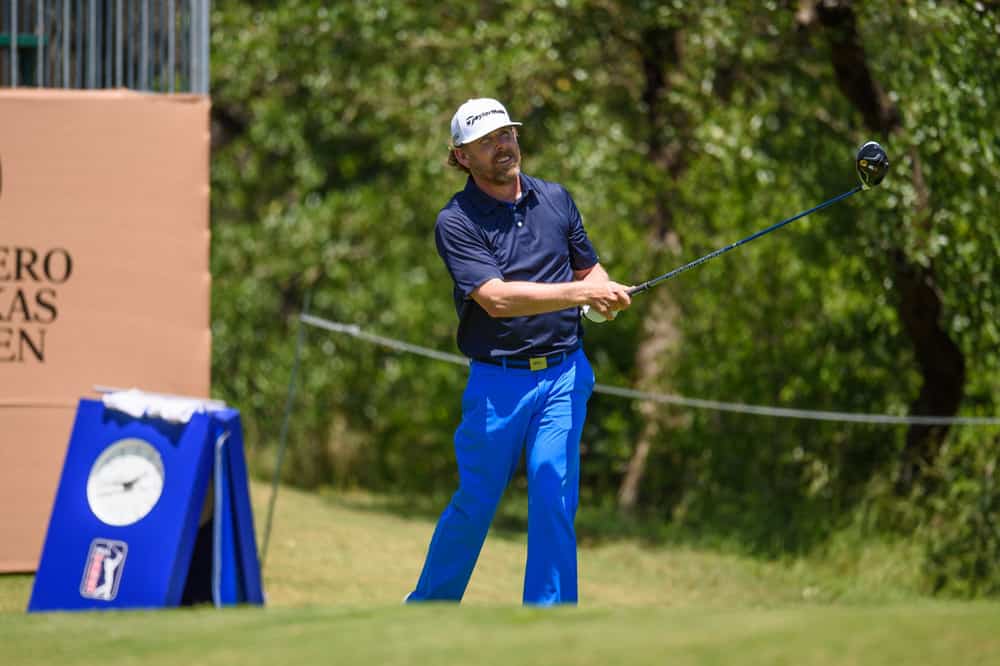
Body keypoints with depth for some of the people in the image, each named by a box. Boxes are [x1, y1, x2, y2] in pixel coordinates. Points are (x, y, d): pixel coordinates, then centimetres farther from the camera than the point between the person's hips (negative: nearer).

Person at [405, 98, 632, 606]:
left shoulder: (555, 199, 8)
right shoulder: (455, 222, -8)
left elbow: (589, 268, 19)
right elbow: (496, 298, -21)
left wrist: (605, 292, -6)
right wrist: (581, 291, -28)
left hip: (563, 375, 3)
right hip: (497, 381, -3)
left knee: (553, 499, -5)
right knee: (475, 503, 7)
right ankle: (429, 606, 28)